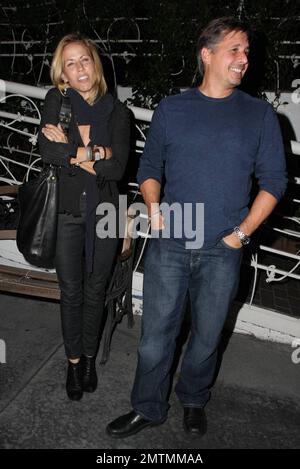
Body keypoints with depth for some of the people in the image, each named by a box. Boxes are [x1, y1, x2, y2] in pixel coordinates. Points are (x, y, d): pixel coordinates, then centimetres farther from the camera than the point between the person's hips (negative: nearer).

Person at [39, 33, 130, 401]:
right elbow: (47, 151, -16)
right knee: (71, 292, 10)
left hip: (103, 212, 1)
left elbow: (118, 167, -11)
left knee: (96, 290, 13)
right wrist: (95, 153, -14)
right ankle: (74, 360, 29)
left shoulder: (116, 111, 1)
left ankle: (90, 356, 34)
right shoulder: (56, 101, 0)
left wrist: (73, 149, -13)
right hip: (66, 212, -1)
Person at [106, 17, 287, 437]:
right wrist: (153, 206, -8)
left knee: (207, 336, 14)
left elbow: (273, 180, 4)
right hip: (168, 246, 0)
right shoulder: (171, 109, 6)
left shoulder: (260, 114, 4)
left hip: (223, 251, 0)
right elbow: (150, 167, 11)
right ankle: (149, 408, 30)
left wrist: (243, 231, -5)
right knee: (156, 334, 7)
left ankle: (194, 401, 40)